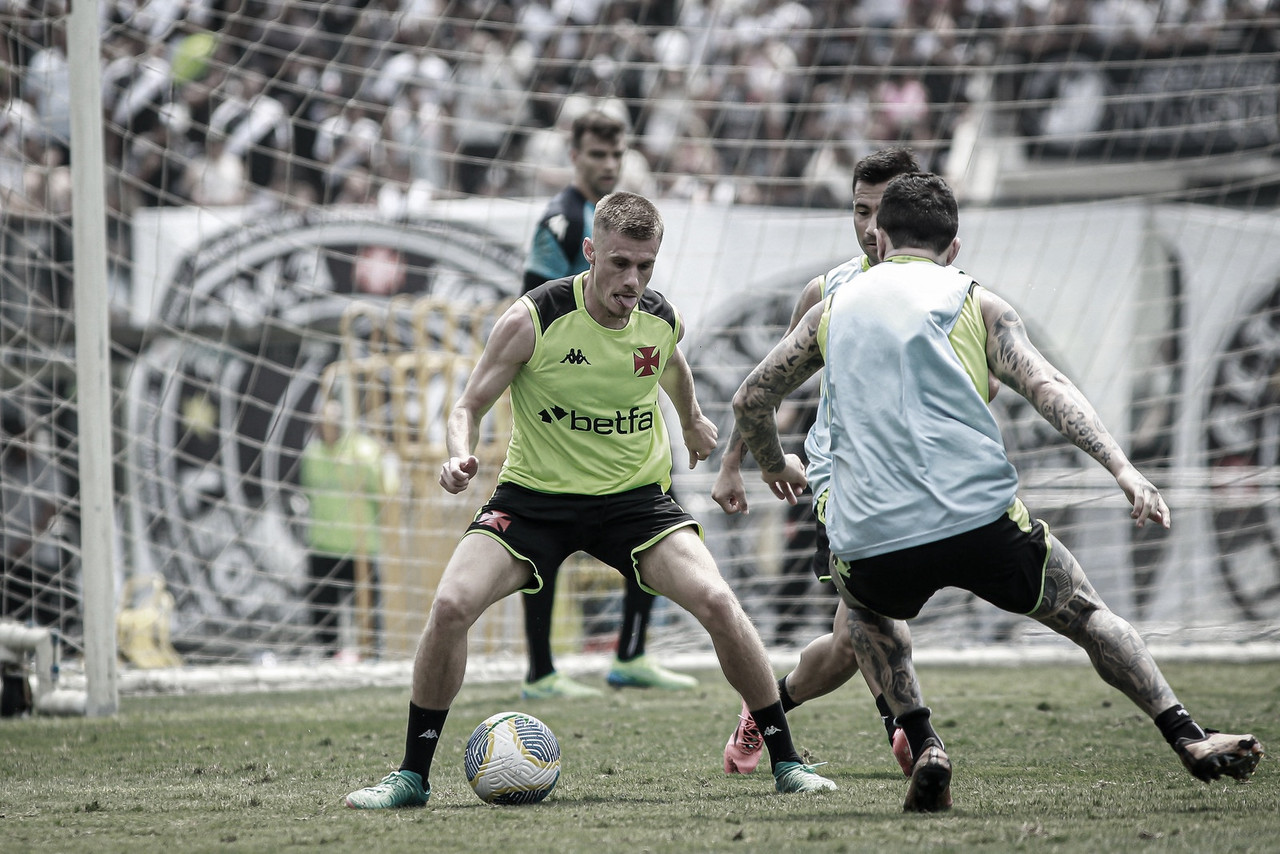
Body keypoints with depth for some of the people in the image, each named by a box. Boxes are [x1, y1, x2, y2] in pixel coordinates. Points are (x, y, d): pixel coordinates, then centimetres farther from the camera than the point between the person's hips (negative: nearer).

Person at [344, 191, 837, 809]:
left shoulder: (662, 321, -7)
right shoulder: (531, 319, -18)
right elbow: (469, 406, -9)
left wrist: (692, 420, 38)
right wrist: (460, 456, -30)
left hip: (635, 496, 2)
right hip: (534, 496, -2)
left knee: (717, 602, -20)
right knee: (451, 605, -22)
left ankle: (786, 762, -3)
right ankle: (412, 776, -5)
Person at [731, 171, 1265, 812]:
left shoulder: (834, 309, 20)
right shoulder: (973, 303, 12)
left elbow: (750, 400, 28)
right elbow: (1047, 389, -3)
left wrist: (774, 465, 47)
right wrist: (1122, 470, -10)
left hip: (868, 540, 2)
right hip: (981, 518, -2)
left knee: (867, 607, 36)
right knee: (1086, 613, 20)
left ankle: (923, 748, 16)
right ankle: (1189, 739, 8)